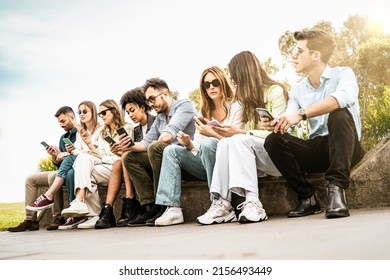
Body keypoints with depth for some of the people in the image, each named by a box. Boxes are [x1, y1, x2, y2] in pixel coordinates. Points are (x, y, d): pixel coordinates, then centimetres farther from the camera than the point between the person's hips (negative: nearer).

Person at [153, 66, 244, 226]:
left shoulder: (236, 107, -2)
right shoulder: (204, 113, 16)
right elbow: (198, 149, 11)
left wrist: (213, 133, -21)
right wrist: (188, 144, -10)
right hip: (206, 164, 6)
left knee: (208, 144, -33)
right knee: (171, 151, -9)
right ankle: (172, 209, -24)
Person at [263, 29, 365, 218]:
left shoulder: (343, 74, -6)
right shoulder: (297, 90, 11)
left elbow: (345, 97, -31)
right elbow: (287, 122, -3)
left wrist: (301, 114, -41)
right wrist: (274, 124, -28)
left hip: (345, 148, -4)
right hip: (317, 151, 5)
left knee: (339, 114, -33)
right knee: (273, 140, -17)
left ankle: (337, 189, -36)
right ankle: (307, 196, -14)